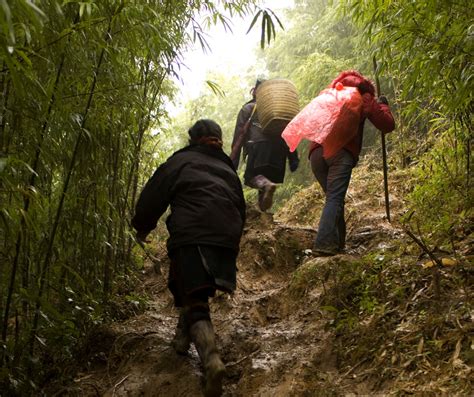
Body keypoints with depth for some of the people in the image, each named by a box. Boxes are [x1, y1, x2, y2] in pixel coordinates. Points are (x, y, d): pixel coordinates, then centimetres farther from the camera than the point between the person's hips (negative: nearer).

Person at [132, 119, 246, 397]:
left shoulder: (181, 161, 12)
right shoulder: (229, 170, 27)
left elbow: (154, 195, 8)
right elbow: (241, 210, 30)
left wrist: (142, 226, 22)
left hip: (191, 238, -5)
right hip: (227, 241, 6)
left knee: (194, 303, -9)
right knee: (196, 293, 29)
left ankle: (212, 361, -30)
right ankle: (182, 339, 34)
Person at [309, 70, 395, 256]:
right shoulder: (364, 98, 19)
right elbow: (388, 125, 16)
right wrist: (383, 105, 33)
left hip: (316, 151, 5)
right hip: (342, 151, -4)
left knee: (334, 197, 14)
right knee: (334, 198, -12)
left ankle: (338, 243, 10)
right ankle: (324, 244, -26)